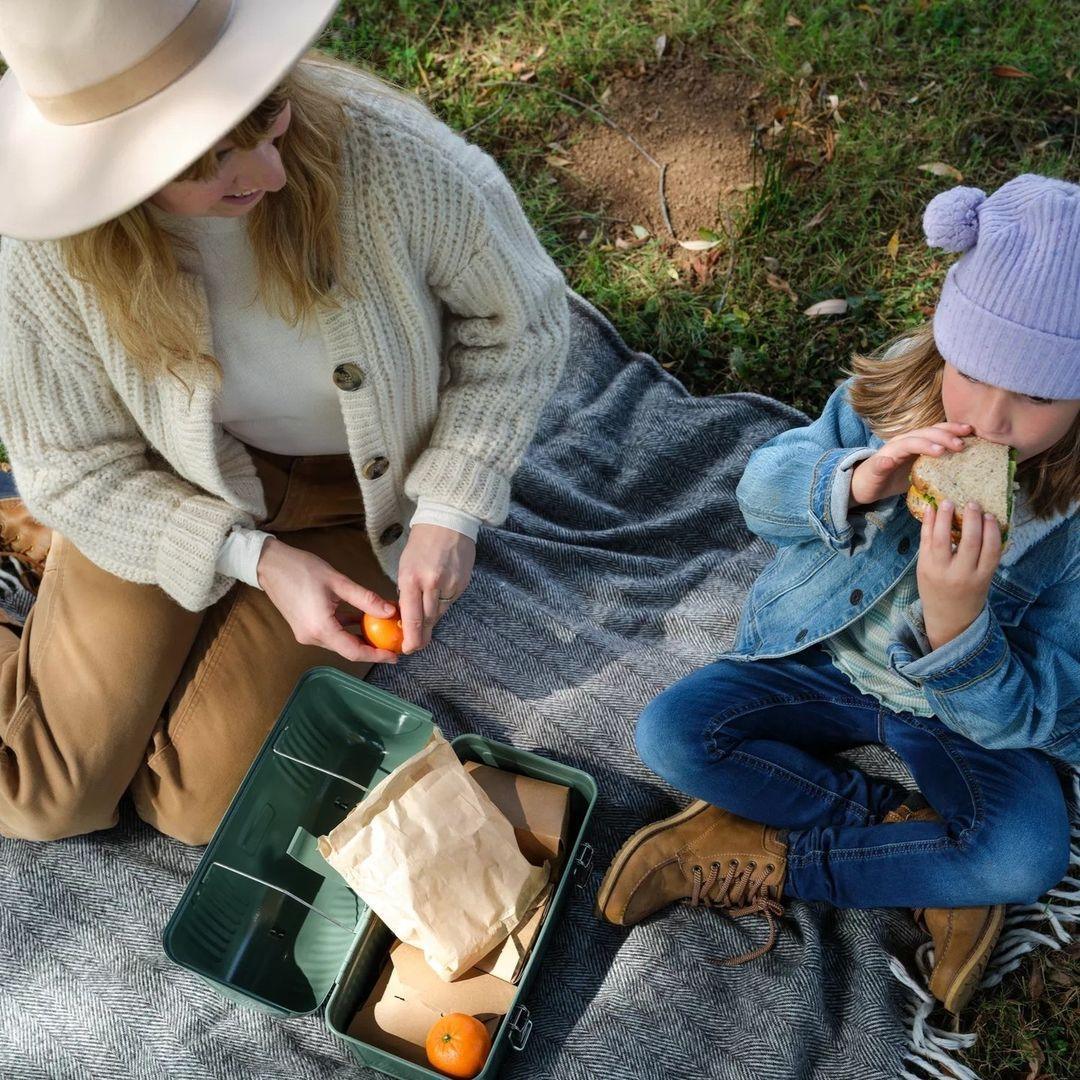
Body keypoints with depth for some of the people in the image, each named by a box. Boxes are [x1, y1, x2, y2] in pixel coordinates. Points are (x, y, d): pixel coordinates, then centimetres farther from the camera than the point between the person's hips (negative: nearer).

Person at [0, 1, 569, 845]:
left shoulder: (391, 156, -28)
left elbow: (520, 321, -12)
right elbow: (78, 468, -10)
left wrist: (453, 506, -21)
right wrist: (257, 560, -23)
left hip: (354, 496, 0)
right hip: (167, 498, 1)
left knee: (199, 805, 1)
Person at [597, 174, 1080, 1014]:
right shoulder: (895, 386, -17)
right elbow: (762, 490, -13)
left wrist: (957, 620, -43)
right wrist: (857, 481, -35)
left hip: (970, 715, -2)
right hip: (823, 662, 2)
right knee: (673, 732, -18)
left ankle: (766, 861, -14)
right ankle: (903, 825, -9)